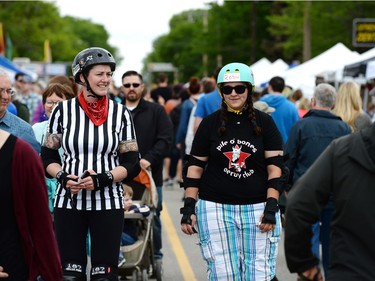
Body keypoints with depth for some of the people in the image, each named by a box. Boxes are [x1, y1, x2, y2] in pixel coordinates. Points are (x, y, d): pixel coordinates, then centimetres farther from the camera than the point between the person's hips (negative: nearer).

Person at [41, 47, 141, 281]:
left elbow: (132, 164, 2)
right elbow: (48, 157, 7)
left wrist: (103, 179, -15)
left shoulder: (120, 113, 2)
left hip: (108, 202, 0)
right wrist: (62, 177, -13)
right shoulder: (63, 110, 2)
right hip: (68, 202, 0)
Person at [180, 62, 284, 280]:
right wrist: (189, 207, 1)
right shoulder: (210, 123, 7)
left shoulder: (264, 122, 5)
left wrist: (271, 207, -7)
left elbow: (275, 167, 2)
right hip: (215, 209, 0)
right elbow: (195, 167, 9)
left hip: (257, 209, 0)